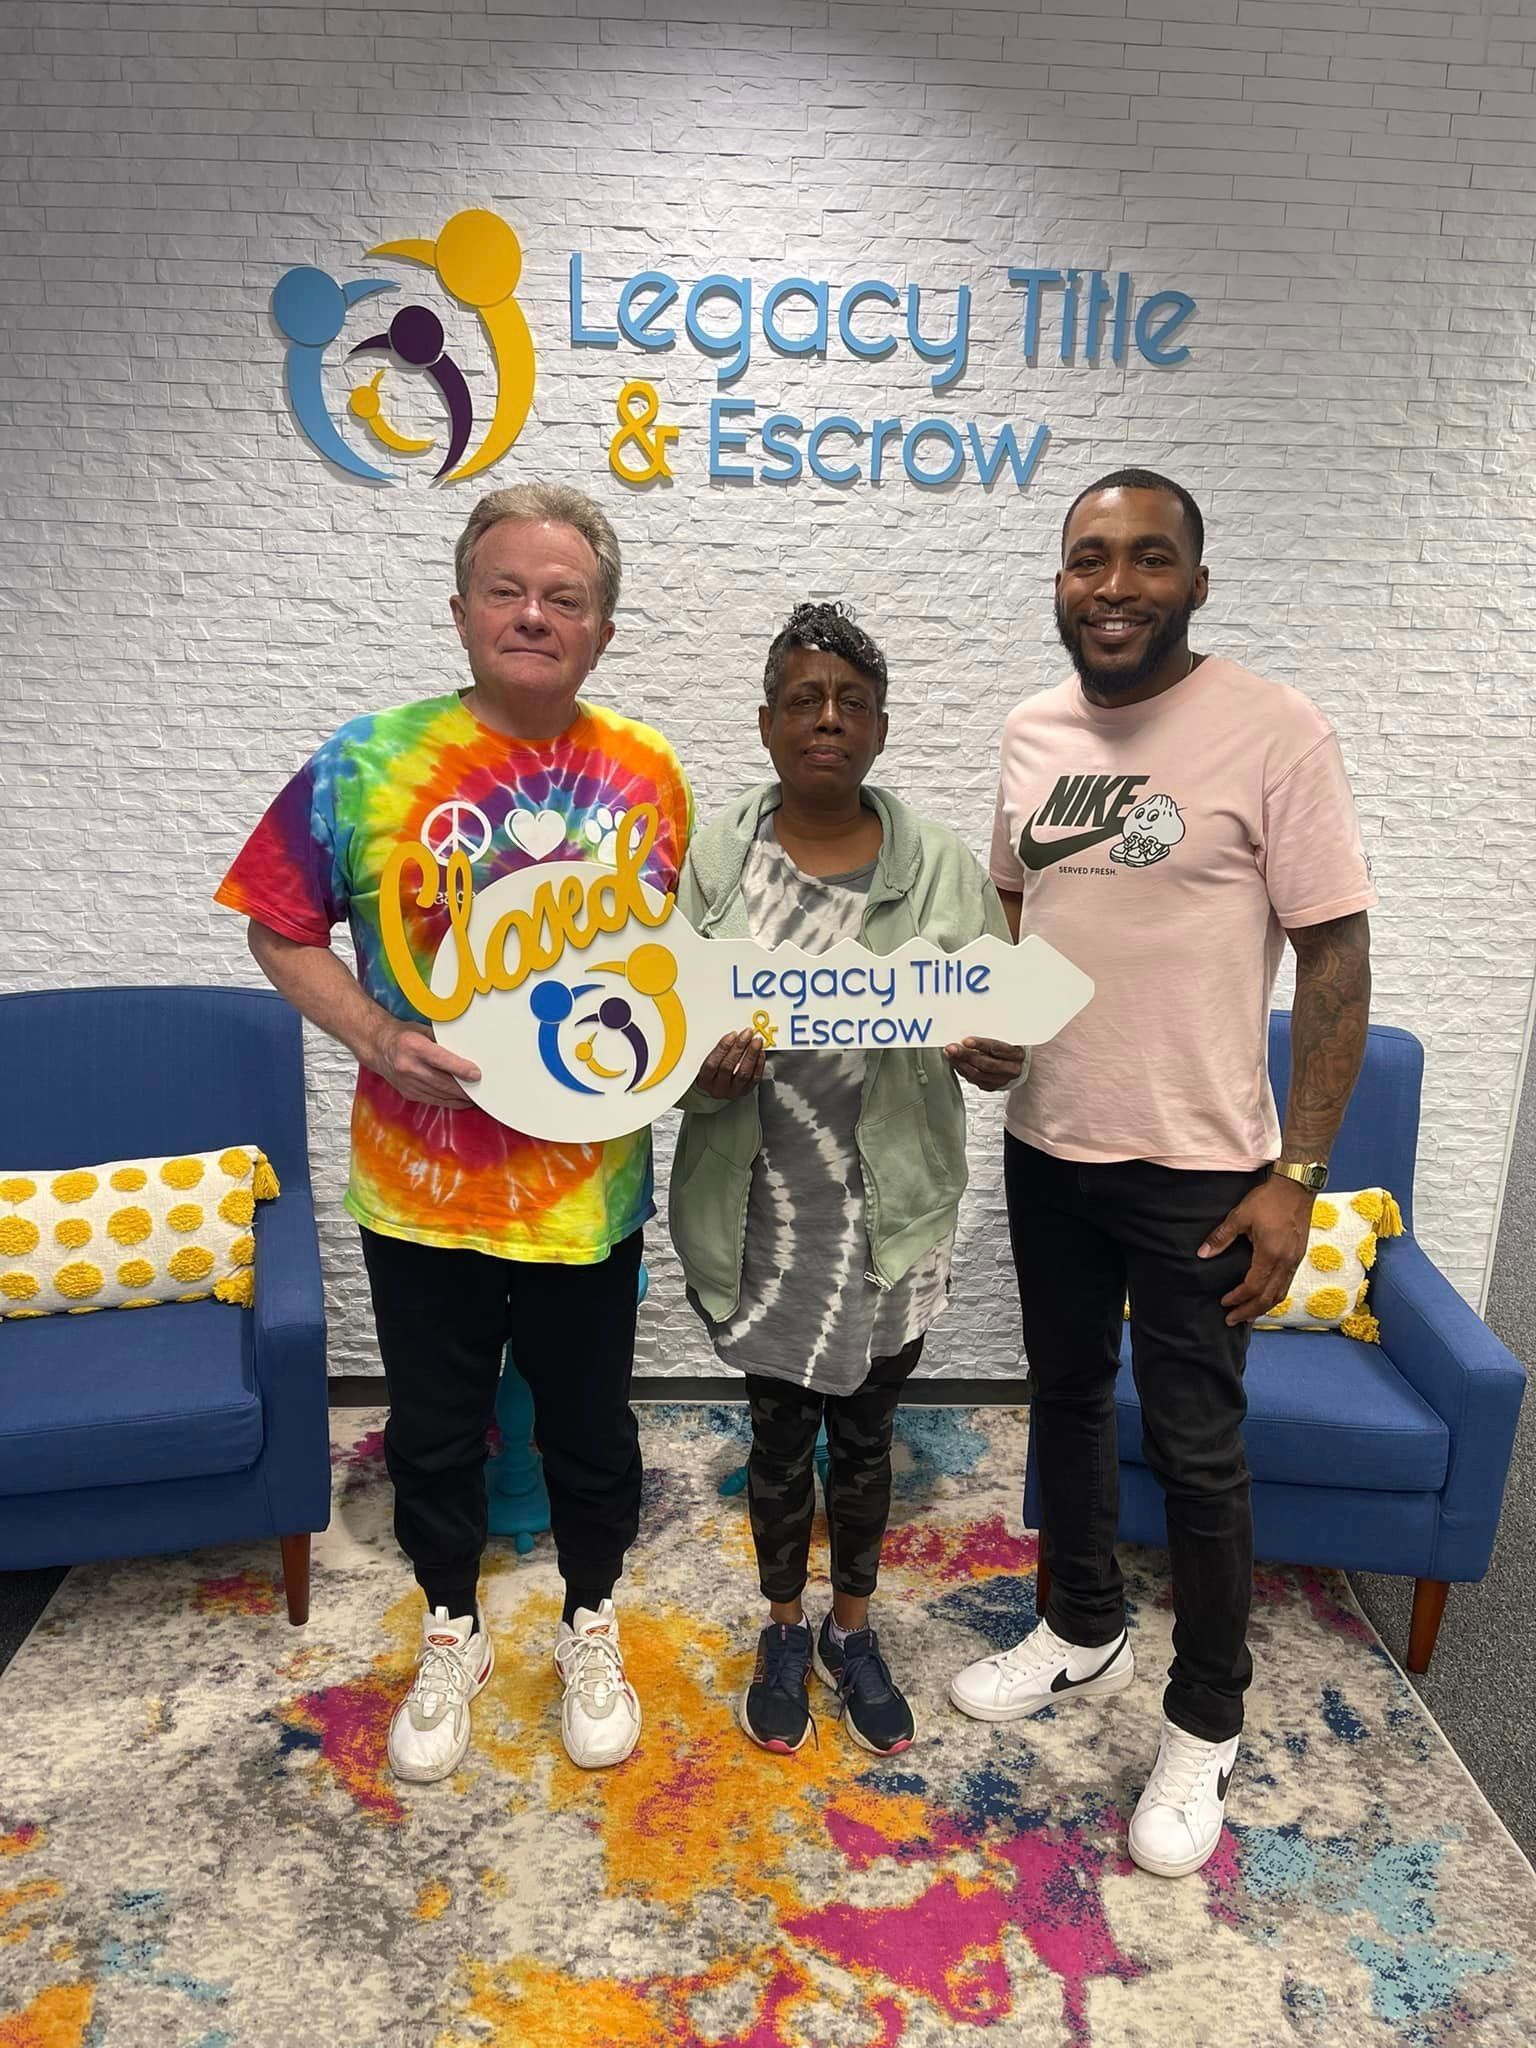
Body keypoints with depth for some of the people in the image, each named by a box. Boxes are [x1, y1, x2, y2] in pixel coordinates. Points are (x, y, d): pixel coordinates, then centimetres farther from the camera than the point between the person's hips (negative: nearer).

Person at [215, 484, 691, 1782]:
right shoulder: (372, 763, -9)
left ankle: (591, 1631, 45)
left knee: (591, 1430, 19)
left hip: (588, 1181, 1)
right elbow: (281, 925, -1)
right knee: (434, 1432, 19)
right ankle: (453, 1637, 46)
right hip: (422, 1180, 0)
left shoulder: (648, 775, -3)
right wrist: (373, 1033, -17)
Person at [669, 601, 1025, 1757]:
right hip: (758, 1214, 0)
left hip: (890, 1214, 1)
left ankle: (852, 1632, 42)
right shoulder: (711, 863, -5)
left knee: (865, 1432, 17)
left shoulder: (942, 868, -4)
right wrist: (707, 1072, -26)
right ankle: (784, 1633, 42)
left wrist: (998, 1059, -24)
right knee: (780, 1427, 17)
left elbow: (1008, 1021, -1)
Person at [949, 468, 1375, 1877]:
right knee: (1066, 1397, 20)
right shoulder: (1033, 732, 4)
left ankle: (1206, 1726, 29)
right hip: (1045, 1146, 6)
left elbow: (1339, 962, -12)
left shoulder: (1273, 734, -13)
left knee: (1195, 1449, 7)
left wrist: (1296, 1176, -15)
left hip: (1195, 1167, -5)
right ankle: (1084, 1633, 43)